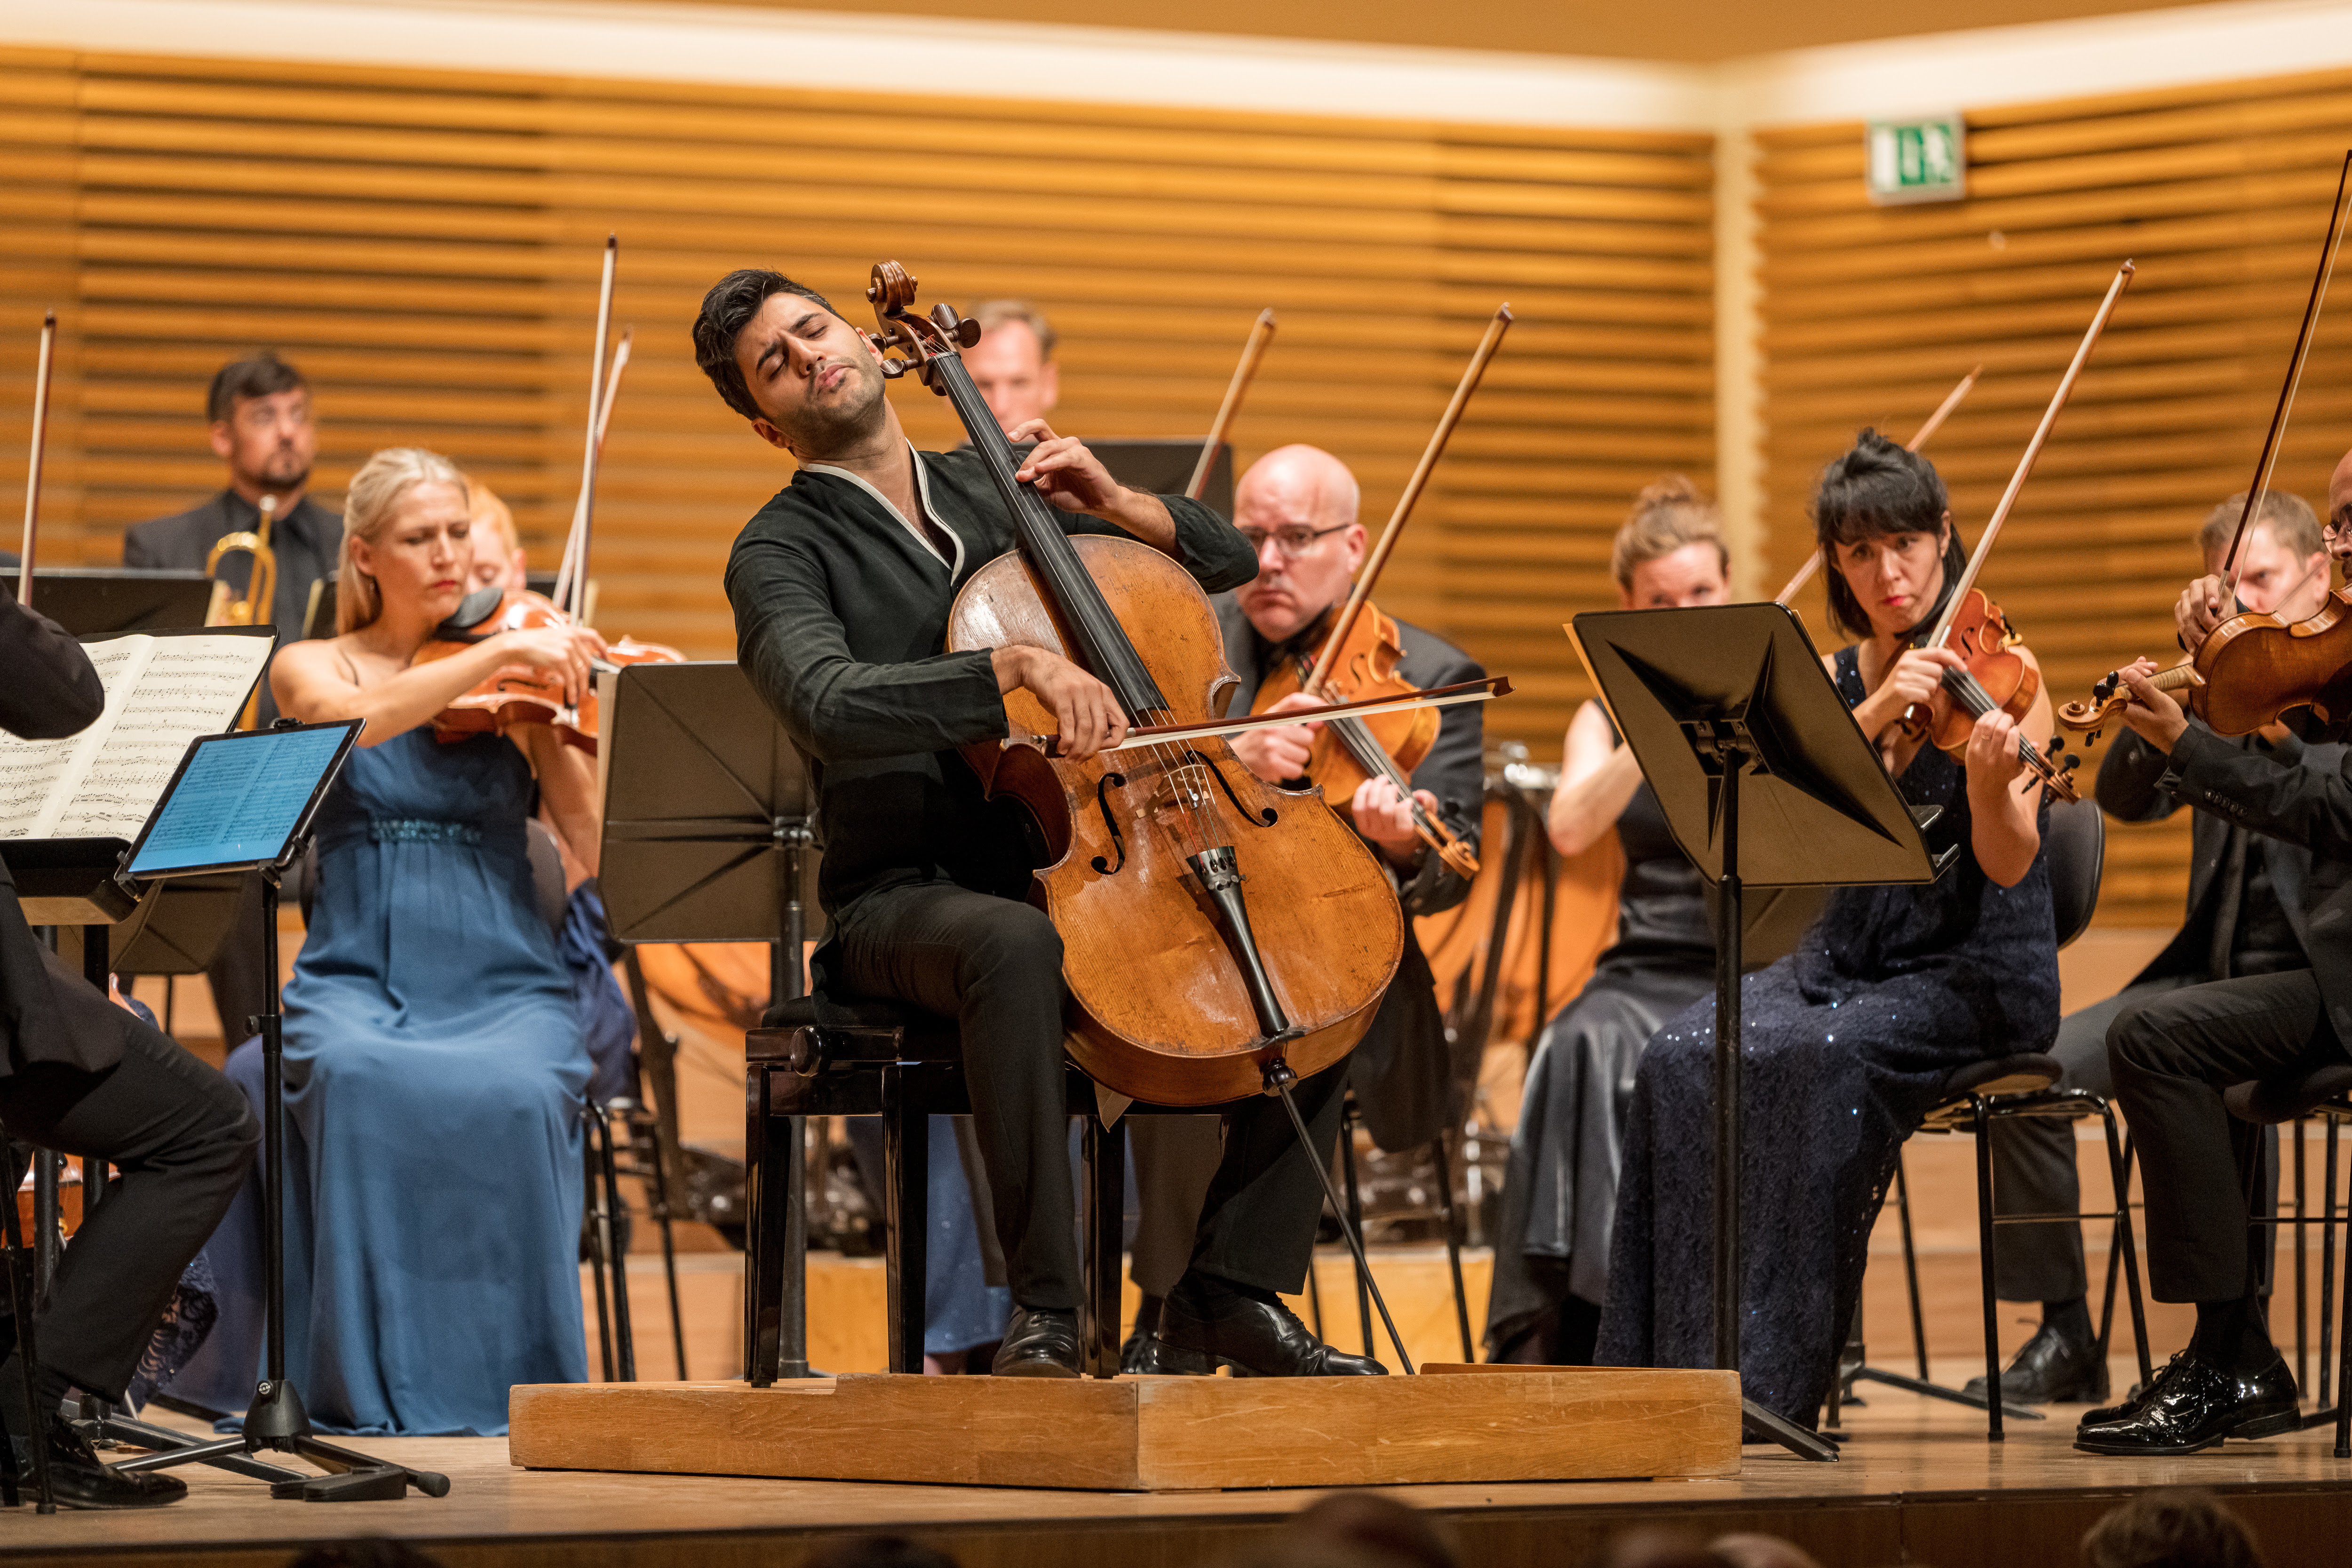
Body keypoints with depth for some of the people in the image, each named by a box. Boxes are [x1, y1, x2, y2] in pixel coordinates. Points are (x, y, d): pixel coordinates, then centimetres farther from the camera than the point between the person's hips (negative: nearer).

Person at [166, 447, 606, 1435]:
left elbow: (605, 853, 0)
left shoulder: (524, 686, 12)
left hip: (503, 990, 1)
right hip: (358, 984, 0)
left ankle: (508, 1380, -22)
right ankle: (374, 1382, -27)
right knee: (357, 1078, -36)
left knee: (513, 1094, -35)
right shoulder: (314, 668, 11)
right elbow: (353, 720, -15)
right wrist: (496, 653, -22)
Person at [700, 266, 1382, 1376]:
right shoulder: (780, 554, -2)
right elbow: (830, 707, -25)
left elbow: (1225, 562, 19)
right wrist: (1014, 666, -35)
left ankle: (1232, 1285, -5)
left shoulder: (995, 491, 15)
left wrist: (1112, 507, 0)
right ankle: (1042, 1311, -35)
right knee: (1015, 943, -40)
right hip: (904, 900, -6)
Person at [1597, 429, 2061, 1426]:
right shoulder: (1830, 682, 10)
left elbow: (2007, 866, -14)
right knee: (1685, 1057, -24)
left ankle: (1775, 1376, -30)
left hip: (1975, 971, -5)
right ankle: (1672, 1357, -21)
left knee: (1819, 1055, -34)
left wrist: (1990, 779, -35)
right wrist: (1876, 713, -24)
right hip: (1846, 955, 5)